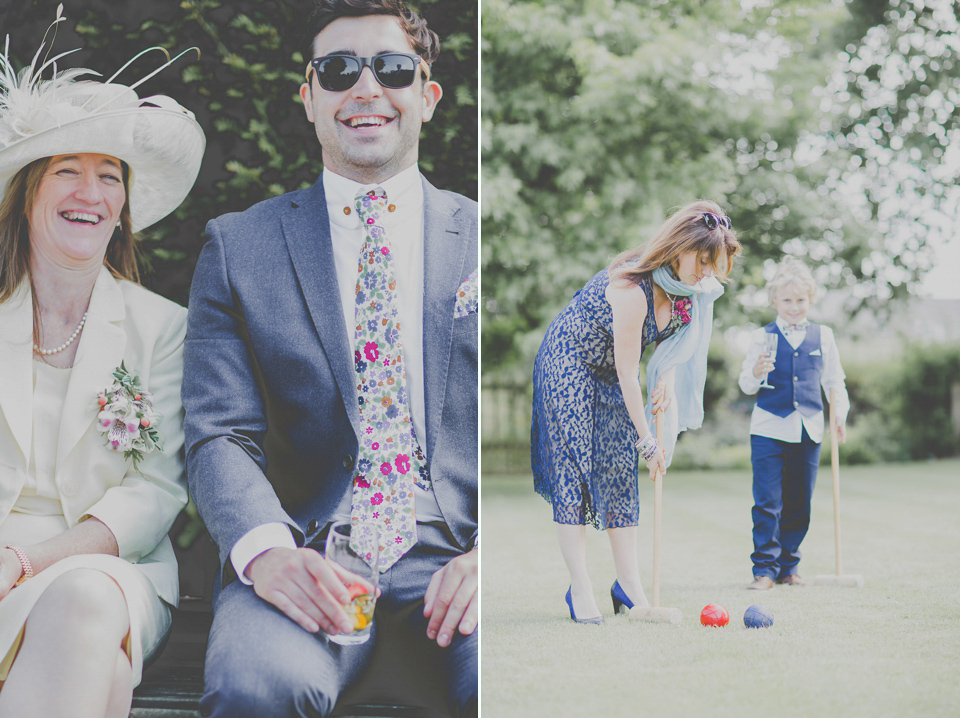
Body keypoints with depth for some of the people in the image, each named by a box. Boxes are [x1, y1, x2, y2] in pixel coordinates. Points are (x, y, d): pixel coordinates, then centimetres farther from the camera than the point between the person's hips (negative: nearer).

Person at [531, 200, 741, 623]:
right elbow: (627, 374, -27)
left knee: (620, 471, 2)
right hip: (568, 366, -8)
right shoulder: (632, 288, -34)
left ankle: (628, 585, 2)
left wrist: (667, 375, -10)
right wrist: (647, 441, -21)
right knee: (574, 472, -9)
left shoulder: (689, 285, -11)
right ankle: (579, 590, -7)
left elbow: (676, 334, 10)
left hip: (608, 374, 8)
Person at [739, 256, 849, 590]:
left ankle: (788, 566, 18)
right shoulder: (762, 337, 3)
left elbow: (833, 379, 17)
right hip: (769, 429, -2)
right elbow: (747, 385, 5)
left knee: (798, 505, 7)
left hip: (808, 431, 2)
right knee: (767, 503, -7)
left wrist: (841, 412, 6)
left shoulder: (823, 336, 9)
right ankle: (765, 568, -2)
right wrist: (755, 373, -16)